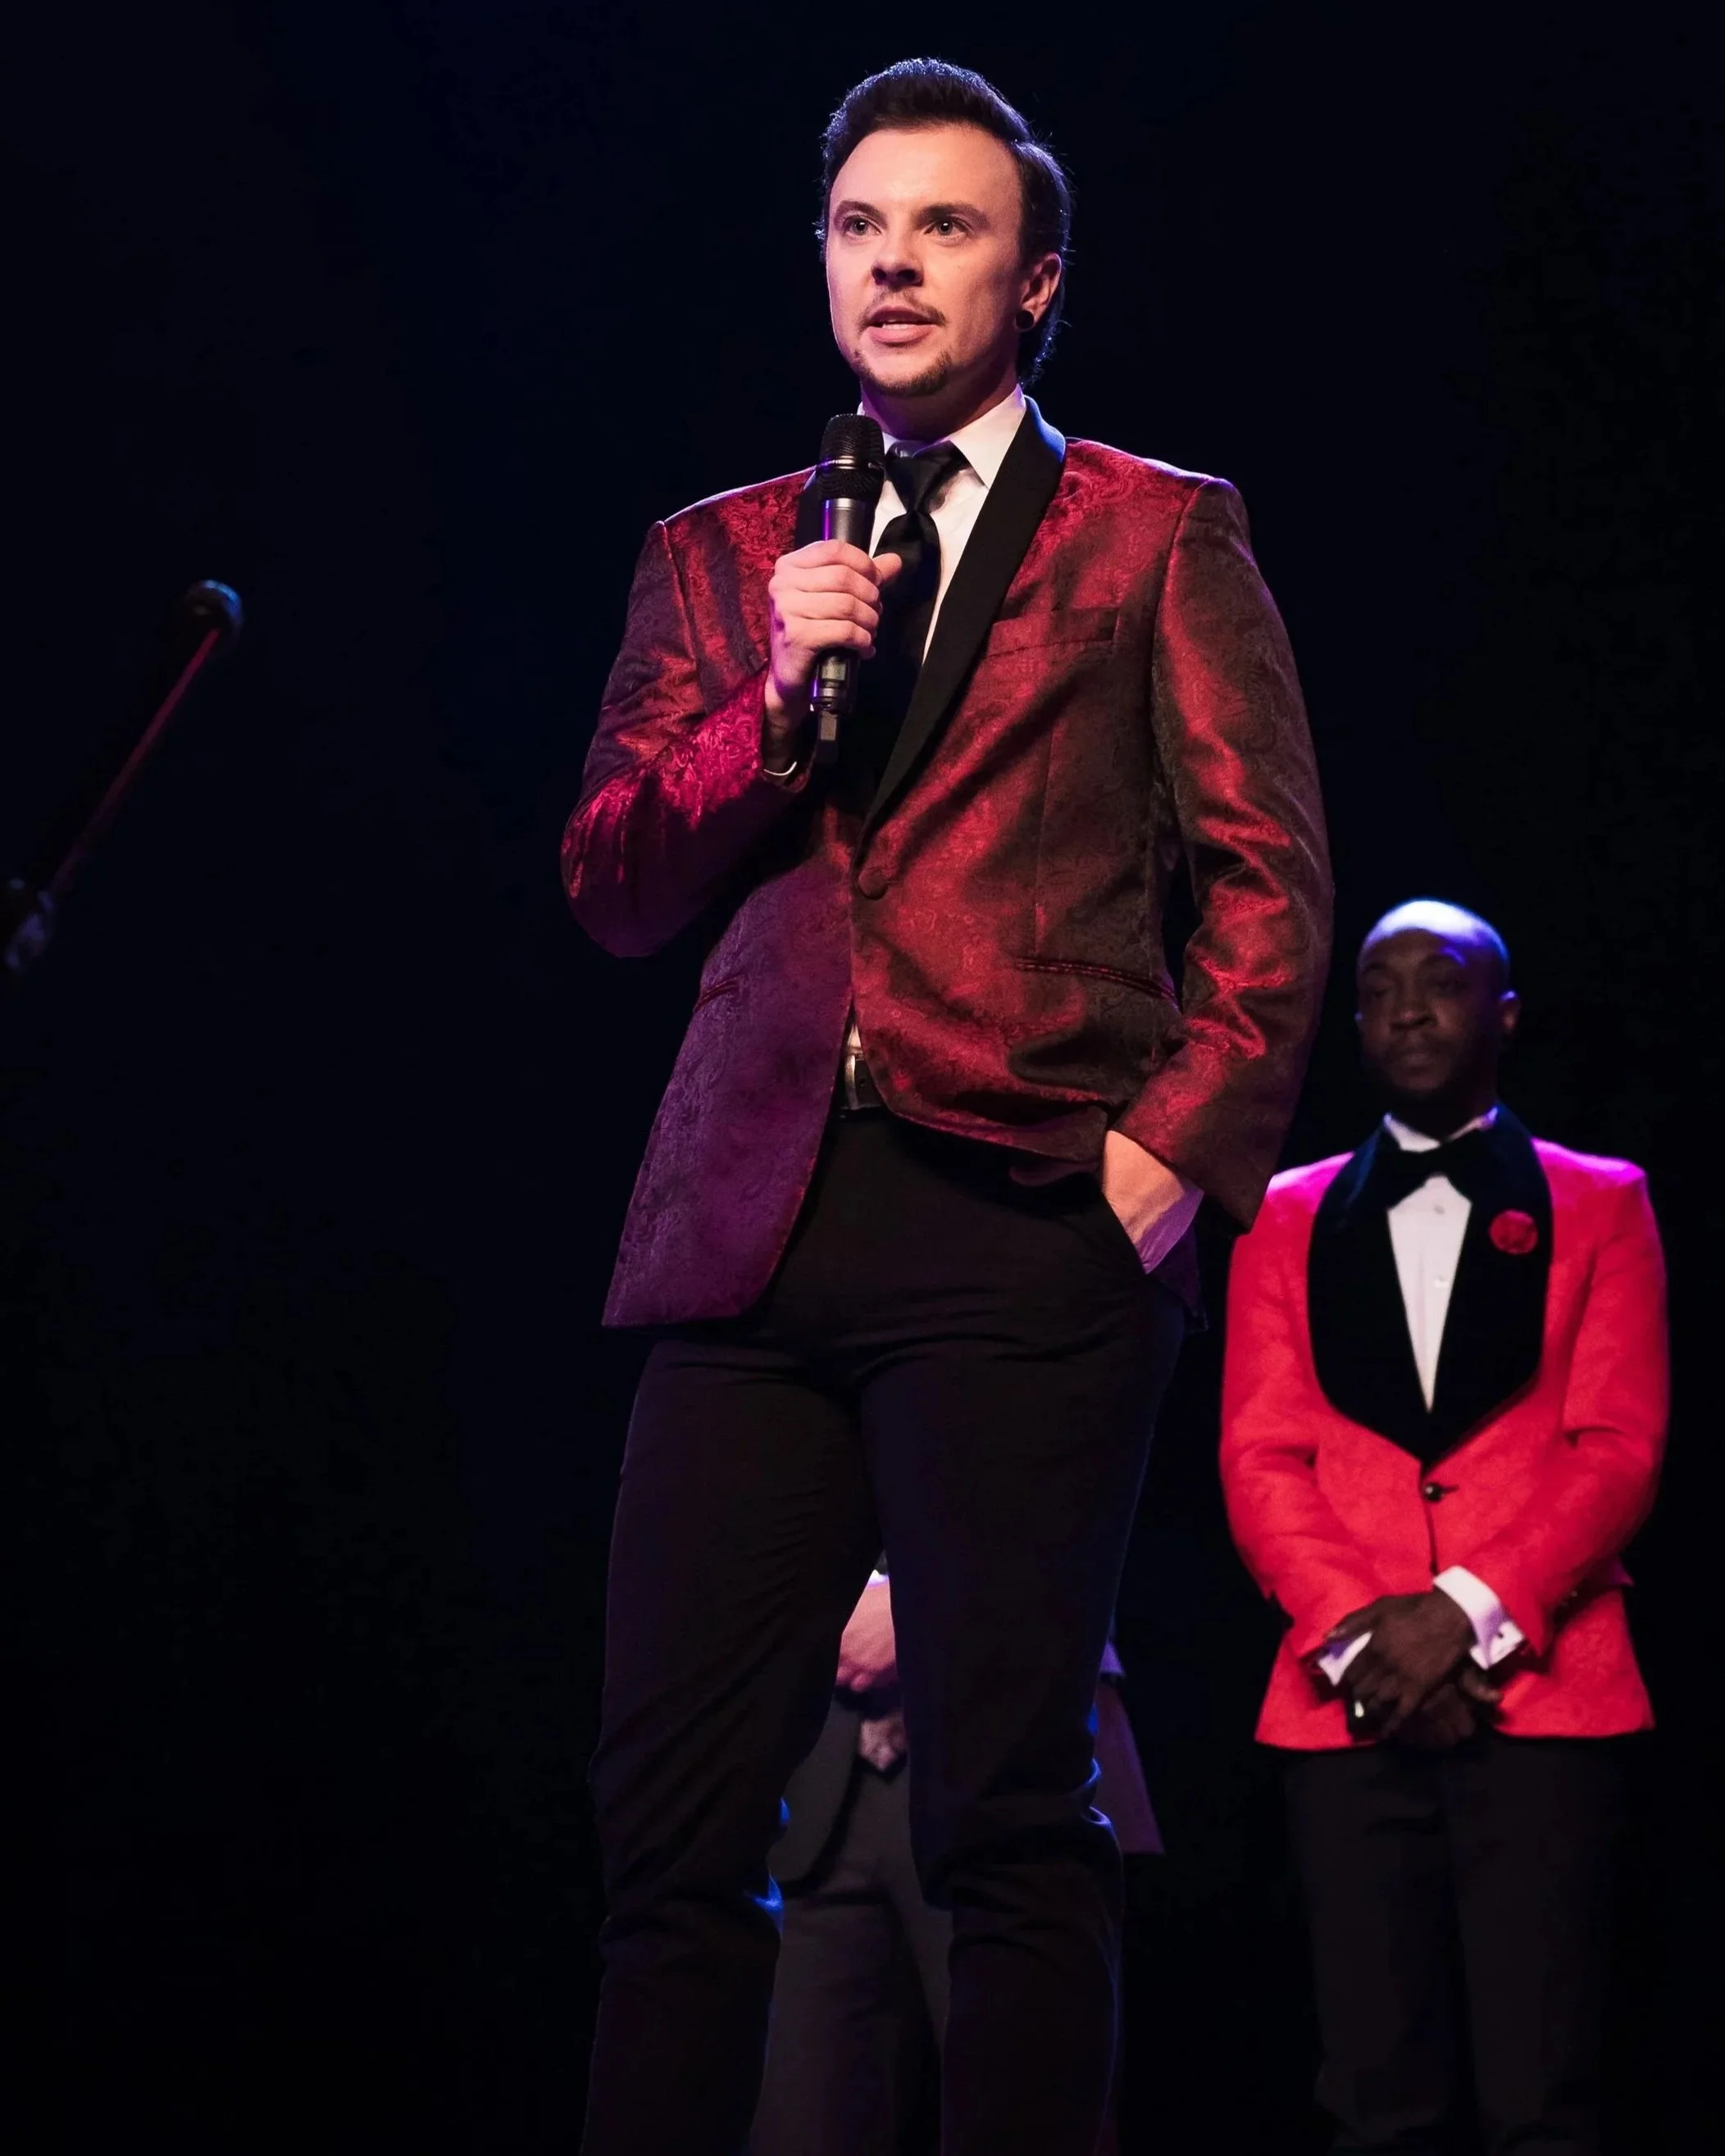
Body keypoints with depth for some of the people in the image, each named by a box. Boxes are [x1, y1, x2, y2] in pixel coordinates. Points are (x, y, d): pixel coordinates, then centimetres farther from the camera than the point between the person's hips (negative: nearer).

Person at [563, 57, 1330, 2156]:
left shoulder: (1158, 536, 12)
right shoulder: (717, 556, 21)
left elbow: (1269, 874, 5)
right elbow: (611, 888, 14)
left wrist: (1180, 1135, -9)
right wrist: (773, 702, -2)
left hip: (1020, 1218, -3)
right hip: (754, 1219, 3)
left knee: (1008, 1815, -8)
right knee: (672, 1804, -2)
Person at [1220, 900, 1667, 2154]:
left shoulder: (1599, 1204, 12)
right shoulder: (1291, 1220, 17)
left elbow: (1620, 1448, 2)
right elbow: (1261, 1458, 8)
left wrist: (1469, 1613, -12)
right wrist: (1359, 1634, -8)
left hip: (1542, 1688, -2)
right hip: (1347, 1702, 2)